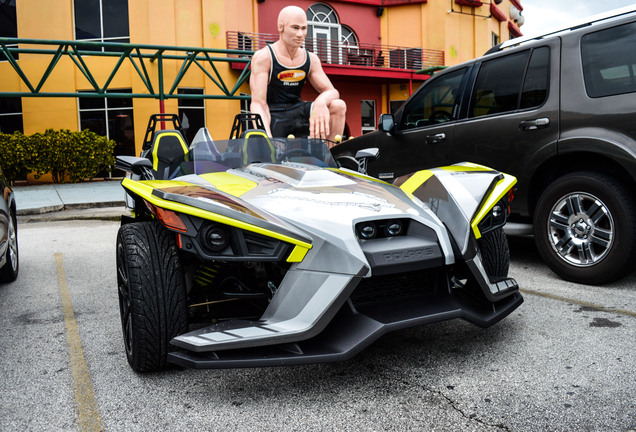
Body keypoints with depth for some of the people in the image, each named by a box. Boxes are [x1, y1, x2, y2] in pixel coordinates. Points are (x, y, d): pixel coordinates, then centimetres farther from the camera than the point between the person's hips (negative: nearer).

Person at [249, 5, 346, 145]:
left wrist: (321, 102, -28)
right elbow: (258, 103, -18)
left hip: (297, 112, 5)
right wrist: (267, 139, -37)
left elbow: (332, 92, 1)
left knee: (339, 106, -16)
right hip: (272, 117, -4)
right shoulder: (263, 57, -9)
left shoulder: (311, 59, 6)